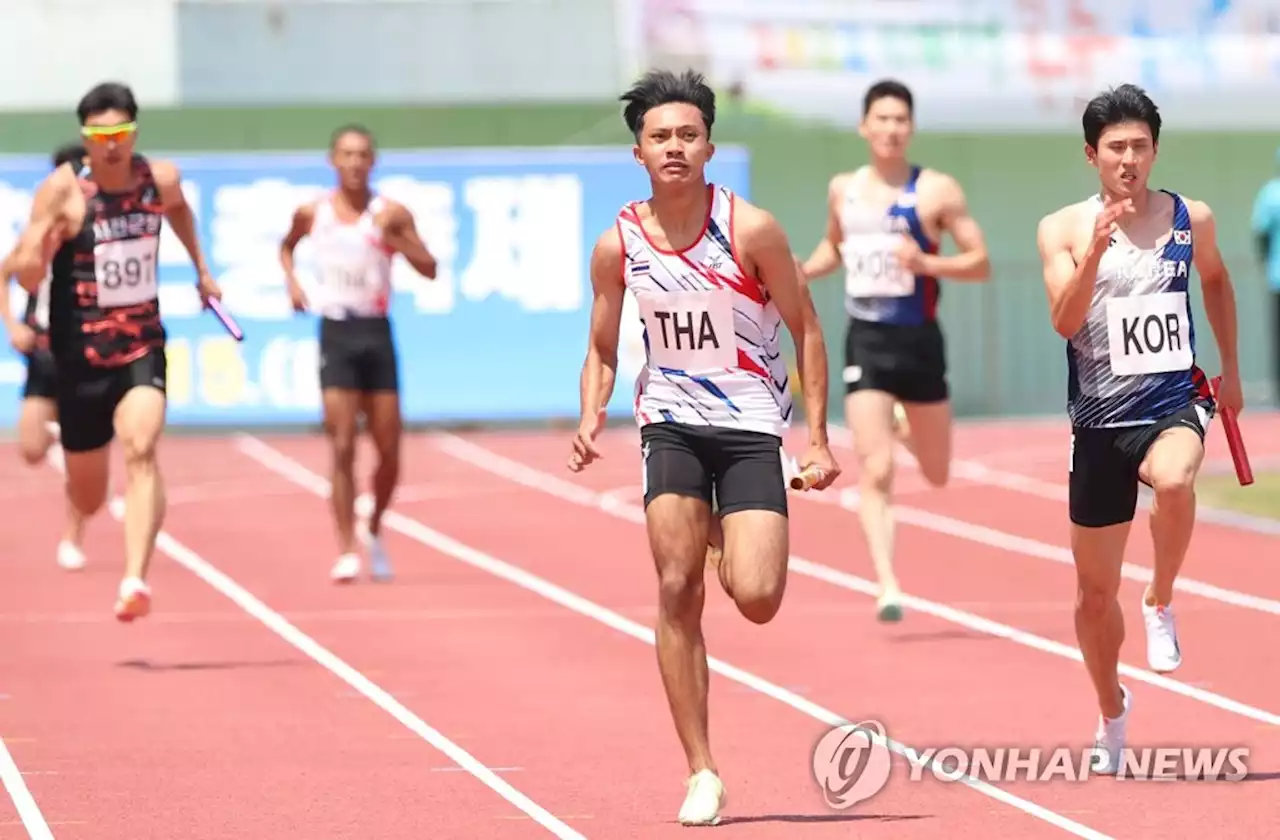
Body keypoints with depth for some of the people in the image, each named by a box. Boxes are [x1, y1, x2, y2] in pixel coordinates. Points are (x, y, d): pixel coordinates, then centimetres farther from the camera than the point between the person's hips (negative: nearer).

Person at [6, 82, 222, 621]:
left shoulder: (161, 178, -3)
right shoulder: (62, 190, -15)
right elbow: (27, 278, -17)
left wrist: (201, 268, 31)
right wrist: (36, 245, -37)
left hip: (142, 347, 1)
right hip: (81, 354, -1)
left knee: (140, 450, -27)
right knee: (88, 497, 12)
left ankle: (135, 580, -36)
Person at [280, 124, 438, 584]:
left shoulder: (391, 214, -1)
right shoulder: (312, 213, 3)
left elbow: (430, 270, -2)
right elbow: (286, 247, 24)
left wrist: (398, 241, -19)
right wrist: (292, 281, 5)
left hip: (377, 334, 1)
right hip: (336, 333, -1)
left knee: (389, 451, 4)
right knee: (343, 447, -8)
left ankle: (375, 533, 28)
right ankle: (346, 551, -7)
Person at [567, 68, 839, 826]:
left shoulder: (752, 229, -9)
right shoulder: (619, 245, -1)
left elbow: (806, 330, -1)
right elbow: (602, 351, 11)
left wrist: (818, 438, -4)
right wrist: (592, 420, -8)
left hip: (751, 427, -2)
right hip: (671, 423, 2)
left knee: (757, 599, -15)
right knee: (677, 593, -8)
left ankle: (728, 538, 24)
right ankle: (702, 776, -1)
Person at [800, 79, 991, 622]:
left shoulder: (937, 191, -6)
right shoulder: (843, 190, 6)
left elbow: (980, 263, -6)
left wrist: (926, 263, -23)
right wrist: (798, 275, 5)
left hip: (918, 342, -1)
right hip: (865, 342, 1)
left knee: (937, 476, 14)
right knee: (874, 472, -14)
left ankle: (908, 428, 49)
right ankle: (888, 587, -15)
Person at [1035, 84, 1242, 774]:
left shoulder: (1191, 220, 2)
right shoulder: (1063, 229, -4)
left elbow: (1215, 279, 23)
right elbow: (1064, 321, -16)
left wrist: (1231, 370, 23)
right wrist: (1095, 252, -30)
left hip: (1174, 403, -1)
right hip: (1100, 419, 1)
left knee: (1173, 480, -39)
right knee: (1095, 591, 9)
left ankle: (1162, 605, -12)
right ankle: (1111, 716, 33)